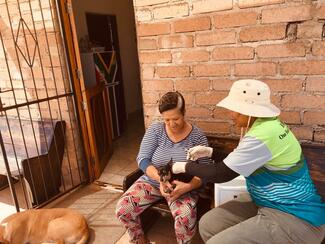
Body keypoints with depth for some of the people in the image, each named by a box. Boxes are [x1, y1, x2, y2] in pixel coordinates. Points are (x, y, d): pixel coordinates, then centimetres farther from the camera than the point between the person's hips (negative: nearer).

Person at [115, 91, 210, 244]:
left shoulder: (197, 136, -8)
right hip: (152, 181, 3)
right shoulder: (155, 130, -4)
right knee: (123, 209, -16)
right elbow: (142, 159, -8)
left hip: (183, 187, -2)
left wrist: (188, 186, -29)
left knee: (186, 219, -32)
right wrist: (160, 178, -25)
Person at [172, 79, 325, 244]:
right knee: (207, 225, 4)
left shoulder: (262, 135, -28)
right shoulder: (265, 124, 2)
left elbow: (221, 174, -21)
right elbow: (237, 160, 15)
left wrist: (185, 167, -7)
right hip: (267, 203, 9)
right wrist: (210, 152, 6)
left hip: (293, 218, -9)